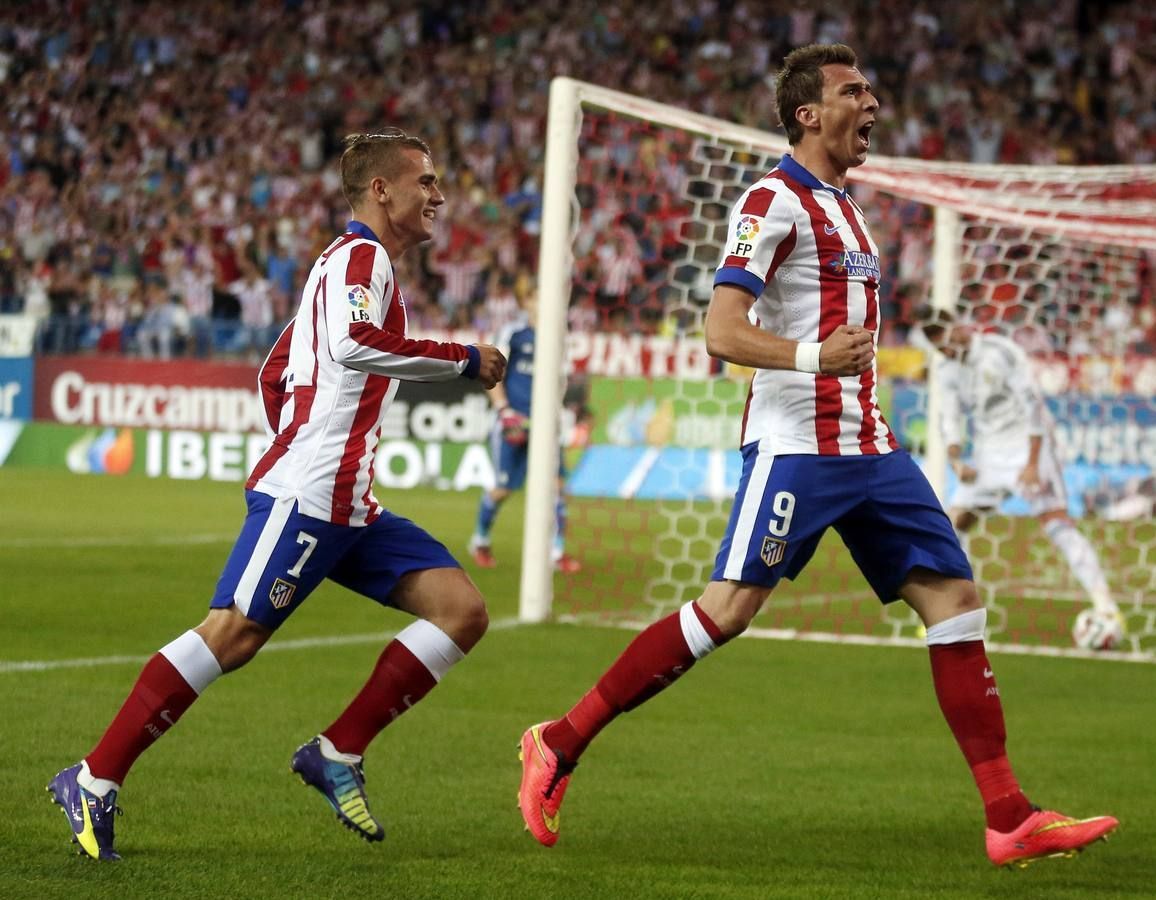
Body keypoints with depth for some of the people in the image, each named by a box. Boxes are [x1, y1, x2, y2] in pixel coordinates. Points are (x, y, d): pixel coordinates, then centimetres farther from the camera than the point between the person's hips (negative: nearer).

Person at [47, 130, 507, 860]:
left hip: (350, 509, 10)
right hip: (305, 497, -10)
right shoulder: (362, 256, -5)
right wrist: (464, 361, -19)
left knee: (462, 610, 0)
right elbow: (353, 342, -27)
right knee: (232, 634, -14)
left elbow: (275, 373, 29)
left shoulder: (353, 263, 24)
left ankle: (337, 755, 1)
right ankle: (94, 782, -8)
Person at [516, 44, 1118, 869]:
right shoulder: (774, 202, -8)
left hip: (868, 449, 9)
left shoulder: (845, 208, 19)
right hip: (796, 446, -8)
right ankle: (560, 747, -2)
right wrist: (810, 357, -32)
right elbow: (723, 333, -18)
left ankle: (1009, 819, -1)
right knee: (728, 609, -14)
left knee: (955, 600, 0)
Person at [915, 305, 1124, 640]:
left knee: (1057, 523, -16)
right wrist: (956, 462, -8)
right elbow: (950, 418, 10)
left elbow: (1033, 404, -18)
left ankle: (1105, 606, -19)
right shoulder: (949, 370, 5)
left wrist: (1032, 463, -21)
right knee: (952, 525, 1)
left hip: (1026, 446, -7)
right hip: (989, 454, 7)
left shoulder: (1000, 353, -17)